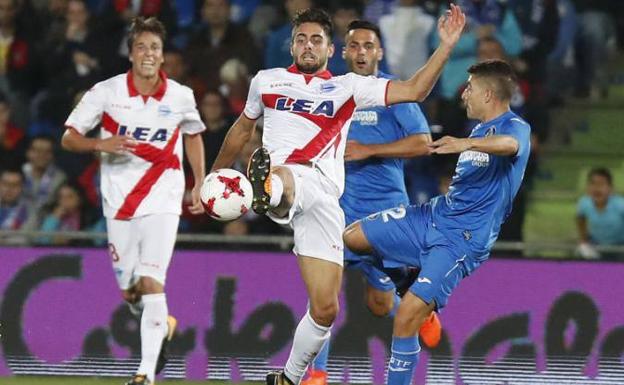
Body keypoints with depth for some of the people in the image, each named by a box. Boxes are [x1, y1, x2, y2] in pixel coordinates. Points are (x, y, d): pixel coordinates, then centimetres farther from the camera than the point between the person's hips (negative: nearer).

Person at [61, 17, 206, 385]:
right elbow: (69, 137, -1)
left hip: (163, 200, -1)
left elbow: (194, 136, 18)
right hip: (120, 201, 1)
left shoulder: (180, 96, -3)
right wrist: (101, 144, -21)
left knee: (152, 283, -16)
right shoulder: (106, 92, -6)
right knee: (129, 291, 9)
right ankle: (162, 325, 43)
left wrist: (200, 185, 13)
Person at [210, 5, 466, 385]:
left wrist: (446, 46, -2)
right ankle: (267, 190, -82)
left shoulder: (348, 87, 17)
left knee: (325, 309, -3)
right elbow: (242, 129, 36)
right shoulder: (267, 80, 21)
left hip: (323, 195, 2)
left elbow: (414, 90, 8)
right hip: (282, 174, -2)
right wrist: (215, 176, 43)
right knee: (284, 182, -45)